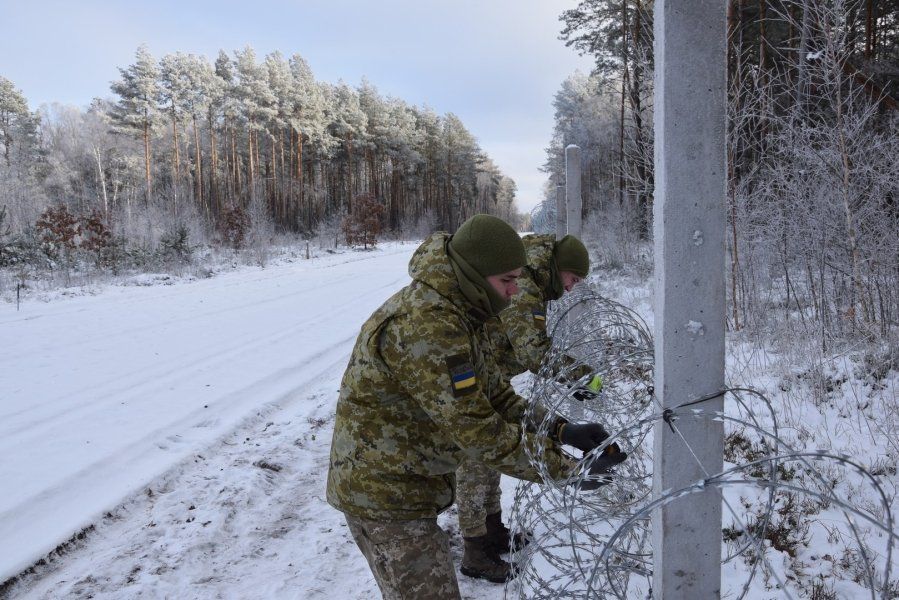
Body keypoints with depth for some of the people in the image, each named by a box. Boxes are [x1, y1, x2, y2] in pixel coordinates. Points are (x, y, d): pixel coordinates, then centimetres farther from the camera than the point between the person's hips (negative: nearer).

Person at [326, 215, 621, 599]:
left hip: (390, 484, 10)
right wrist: (566, 468, -23)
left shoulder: (457, 311, 4)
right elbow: (476, 430, -29)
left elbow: (492, 392, 5)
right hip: (385, 493, -10)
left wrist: (561, 429, -7)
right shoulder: (428, 327, -30)